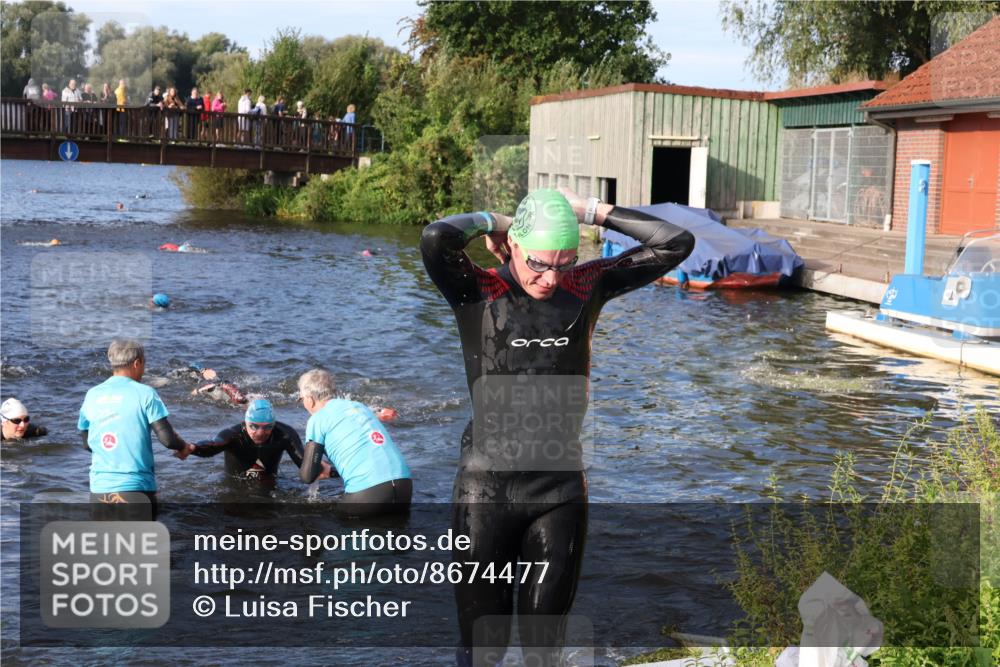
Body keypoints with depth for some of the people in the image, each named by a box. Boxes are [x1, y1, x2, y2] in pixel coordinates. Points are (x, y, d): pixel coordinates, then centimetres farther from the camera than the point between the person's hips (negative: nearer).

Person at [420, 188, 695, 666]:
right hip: (487, 488, -3)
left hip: (561, 489, 3)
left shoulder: (587, 286, 2)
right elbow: (436, 238, -28)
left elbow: (675, 244, 1)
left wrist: (592, 211, -2)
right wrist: (487, 222, -8)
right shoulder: (477, 293, -8)